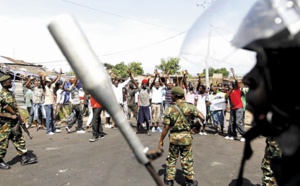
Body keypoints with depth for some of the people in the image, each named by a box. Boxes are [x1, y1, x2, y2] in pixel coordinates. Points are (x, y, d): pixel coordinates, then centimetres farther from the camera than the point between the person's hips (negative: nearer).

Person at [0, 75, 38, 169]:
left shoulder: (11, 93, 7)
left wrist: (20, 116, 7)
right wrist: (11, 116, -18)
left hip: (14, 122, 8)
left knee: (20, 140, 11)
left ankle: (24, 158, 20)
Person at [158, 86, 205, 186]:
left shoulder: (170, 109, -9)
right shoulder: (189, 106, -7)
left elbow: (166, 127, -10)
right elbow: (202, 117, -11)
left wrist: (161, 140, 0)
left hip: (174, 137, 0)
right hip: (186, 137, 1)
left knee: (171, 159, 15)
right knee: (187, 160, 13)